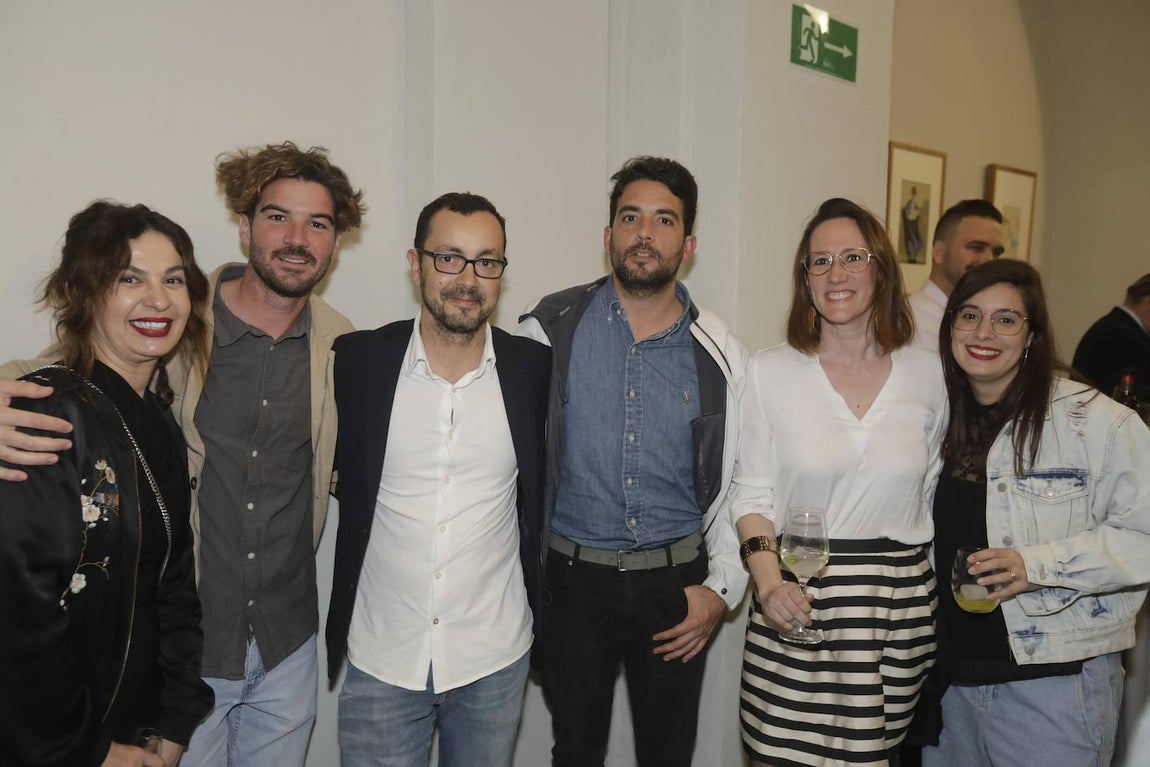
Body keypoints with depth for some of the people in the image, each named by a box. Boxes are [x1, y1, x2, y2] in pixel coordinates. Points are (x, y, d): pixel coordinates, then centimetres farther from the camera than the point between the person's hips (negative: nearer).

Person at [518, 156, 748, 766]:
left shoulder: (718, 353, -2)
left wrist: (721, 587, -1)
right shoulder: (550, 329, -6)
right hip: (574, 579, -1)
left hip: (677, 585, 1)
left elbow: (735, 482, 5)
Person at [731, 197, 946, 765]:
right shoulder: (768, 372, -2)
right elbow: (751, 492, -1)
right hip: (795, 604, -1)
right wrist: (767, 580, -15)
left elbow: (934, 492, 13)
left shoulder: (928, 374, 4)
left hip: (901, 607, 2)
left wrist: (936, 583, 8)